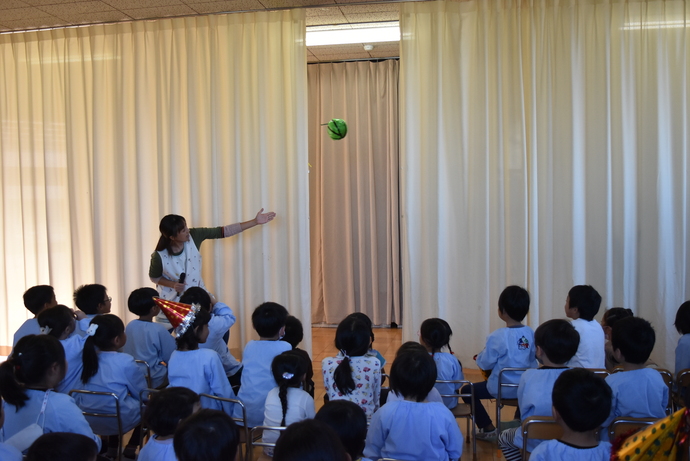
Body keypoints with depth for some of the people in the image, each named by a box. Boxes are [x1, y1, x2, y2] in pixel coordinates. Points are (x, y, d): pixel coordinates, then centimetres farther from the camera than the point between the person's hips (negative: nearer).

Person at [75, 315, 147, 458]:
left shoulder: (87, 355, -1)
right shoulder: (126, 362, -17)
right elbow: (142, 393, -3)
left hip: (87, 420, 6)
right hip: (118, 421, -6)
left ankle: (112, 446, 30)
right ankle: (132, 447, 15)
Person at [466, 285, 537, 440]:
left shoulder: (498, 336, -20)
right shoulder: (530, 334, -5)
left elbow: (485, 364, -12)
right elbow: (533, 359, 8)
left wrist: (479, 356, 8)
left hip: (502, 389, -5)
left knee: (467, 391, 12)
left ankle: (488, 429, 10)